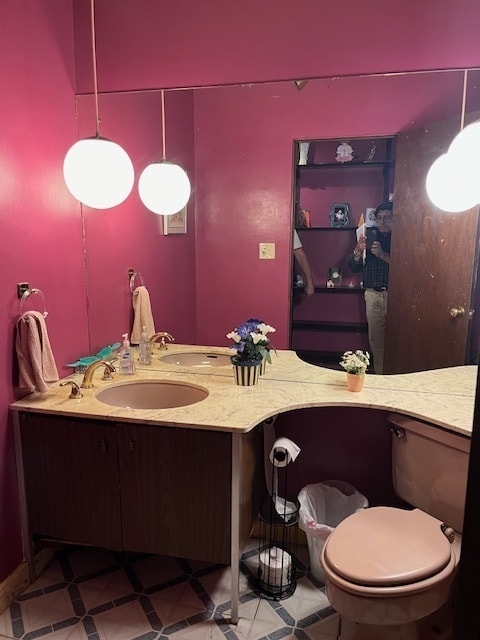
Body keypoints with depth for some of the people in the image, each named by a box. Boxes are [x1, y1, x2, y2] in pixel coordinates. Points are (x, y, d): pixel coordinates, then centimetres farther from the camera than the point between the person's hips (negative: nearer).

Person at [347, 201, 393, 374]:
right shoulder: (369, 238, 10)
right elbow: (354, 267, 8)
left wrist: (383, 255, -19)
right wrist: (358, 250, -11)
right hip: (373, 294, 3)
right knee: (375, 337, 6)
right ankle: (380, 374, 17)